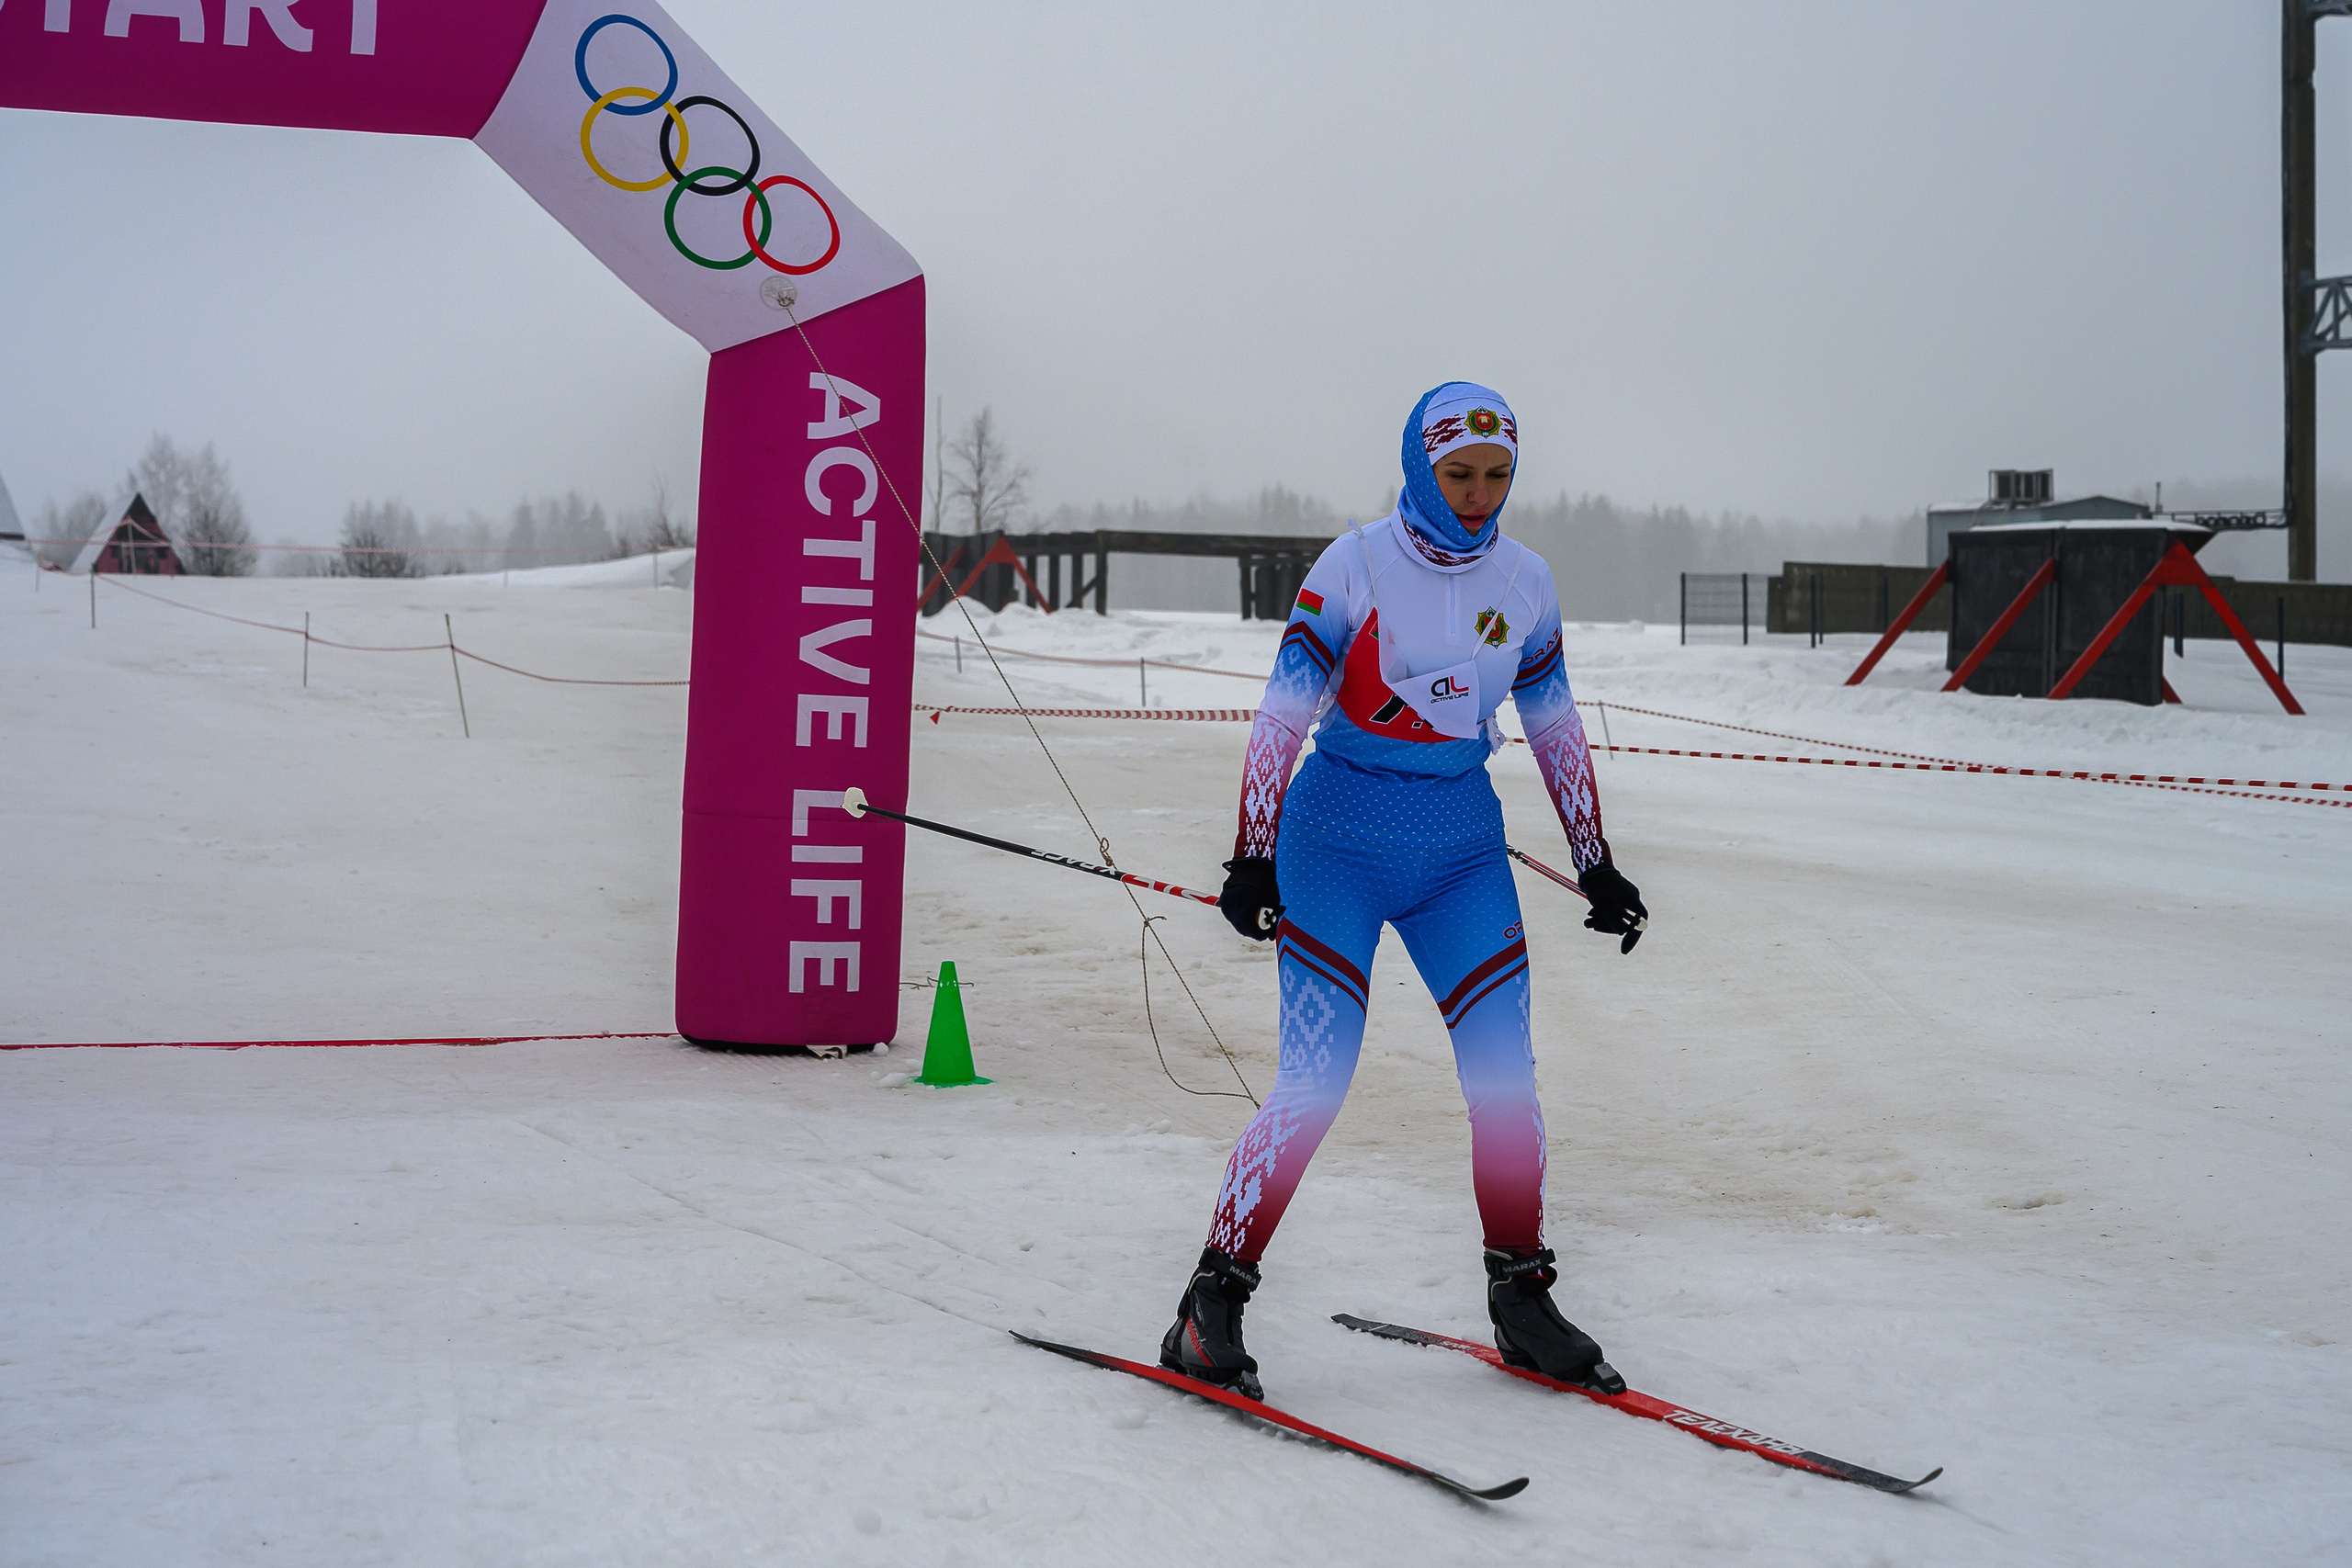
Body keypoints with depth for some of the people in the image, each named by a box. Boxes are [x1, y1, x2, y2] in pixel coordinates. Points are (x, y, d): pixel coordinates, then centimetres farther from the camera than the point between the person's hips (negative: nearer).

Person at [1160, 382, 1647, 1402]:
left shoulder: (1524, 582, 5)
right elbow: (1284, 715, -9)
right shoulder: (1354, 568, -9)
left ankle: (1521, 1299, 16)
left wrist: (1596, 866, 14)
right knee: (1316, 1081, -11)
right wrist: (1252, 858, -14)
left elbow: (1555, 728, 13)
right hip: (1340, 843, -4)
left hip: (1463, 847, 4)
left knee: (1505, 1075, -1)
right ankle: (1213, 1301, 1)